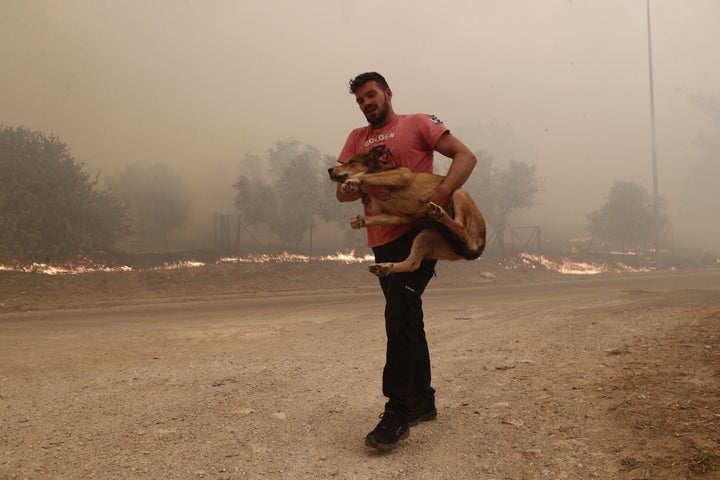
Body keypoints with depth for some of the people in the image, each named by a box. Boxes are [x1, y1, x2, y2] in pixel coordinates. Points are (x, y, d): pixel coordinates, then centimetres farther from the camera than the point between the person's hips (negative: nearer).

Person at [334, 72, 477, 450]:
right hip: (382, 241, 7)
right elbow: (342, 192, 8)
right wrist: (363, 185, -15)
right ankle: (422, 401, 28)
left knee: (399, 317, -18)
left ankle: (397, 412, -12)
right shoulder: (358, 138, 16)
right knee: (406, 320, 14)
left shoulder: (417, 124, 1)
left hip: (418, 234, -7)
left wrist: (441, 192, -26)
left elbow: (465, 156, -8)